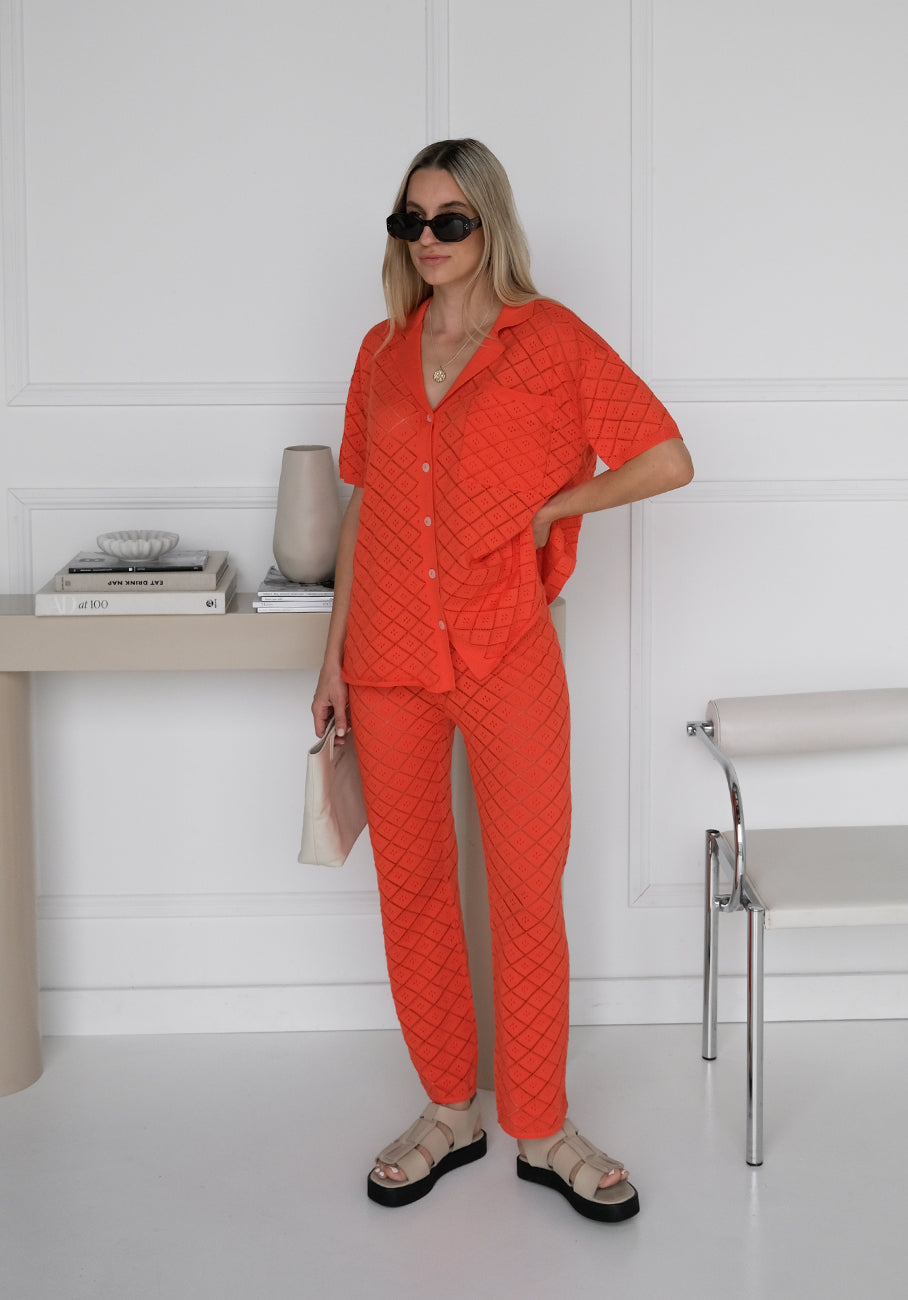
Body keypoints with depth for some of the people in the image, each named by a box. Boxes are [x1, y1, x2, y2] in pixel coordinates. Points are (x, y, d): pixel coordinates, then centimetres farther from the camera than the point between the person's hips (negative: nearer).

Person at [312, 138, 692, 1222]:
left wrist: (545, 509, -3)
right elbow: (362, 510, 13)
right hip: (391, 658, 4)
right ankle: (448, 1112, 25)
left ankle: (541, 1132, 16)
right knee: (412, 887, 10)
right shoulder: (383, 351, 10)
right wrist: (335, 654, 10)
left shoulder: (549, 339, -2)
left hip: (507, 655, -4)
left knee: (528, 892, 2)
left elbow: (668, 460, -5)